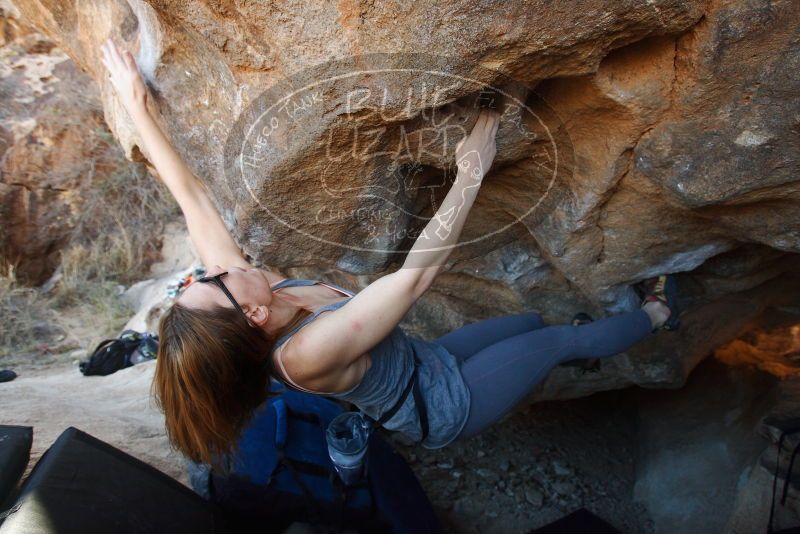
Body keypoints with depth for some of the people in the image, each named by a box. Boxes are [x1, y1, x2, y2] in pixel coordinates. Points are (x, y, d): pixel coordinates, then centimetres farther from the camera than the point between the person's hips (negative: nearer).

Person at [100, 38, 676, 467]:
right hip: (446, 405, -7)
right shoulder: (306, 354, -42)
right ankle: (656, 315, 39)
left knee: (538, 317, 20)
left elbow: (190, 195, -17)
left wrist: (136, 101, -11)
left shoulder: (237, 295, -20)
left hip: (424, 363, 7)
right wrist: (472, 169, -37)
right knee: (562, 339, 8)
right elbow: (418, 271, -45)